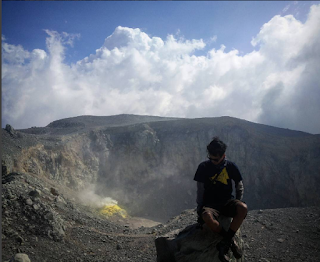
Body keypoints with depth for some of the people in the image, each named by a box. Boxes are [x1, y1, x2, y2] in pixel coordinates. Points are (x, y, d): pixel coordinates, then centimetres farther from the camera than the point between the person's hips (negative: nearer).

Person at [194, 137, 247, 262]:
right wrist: (200, 209, -5)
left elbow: (240, 187, 8)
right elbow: (200, 190, 0)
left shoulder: (231, 166, 1)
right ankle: (231, 241, -15)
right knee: (207, 217, -38)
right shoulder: (204, 167, -4)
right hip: (210, 204, -2)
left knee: (243, 208, -32)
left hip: (227, 202, 2)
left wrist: (237, 207, -1)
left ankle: (225, 242, -21)